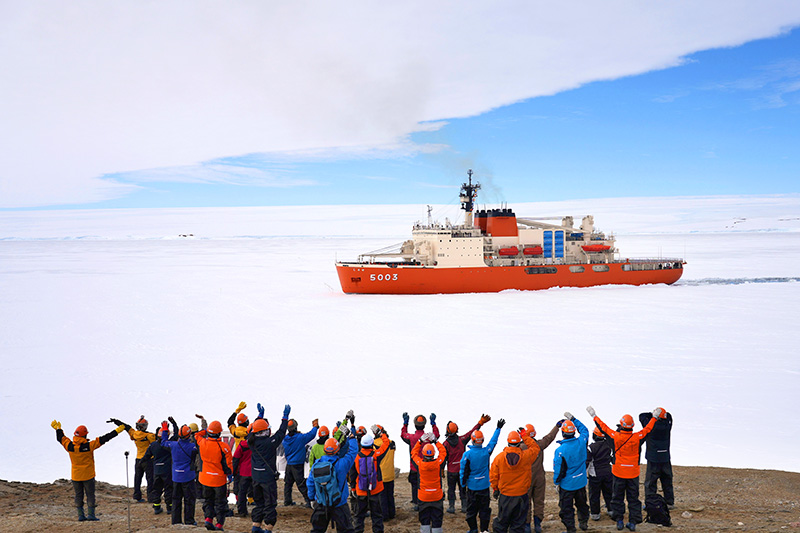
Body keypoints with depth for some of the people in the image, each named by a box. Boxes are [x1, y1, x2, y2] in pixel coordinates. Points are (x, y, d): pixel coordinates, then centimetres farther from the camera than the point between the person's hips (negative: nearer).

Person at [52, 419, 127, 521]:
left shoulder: (69, 446, -9)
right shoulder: (89, 446, -18)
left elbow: (61, 438, 10)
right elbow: (104, 439, -17)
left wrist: (57, 428, 29)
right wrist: (118, 430, -14)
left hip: (75, 476, 3)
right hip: (88, 476, -3)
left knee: (78, 495, 12)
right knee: (90, 494, 6)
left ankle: (80, 515, 11)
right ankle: (91, 514, 4)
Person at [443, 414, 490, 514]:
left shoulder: (446, 444, -12)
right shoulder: (462, 439, -8)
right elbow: (472, 432, -4)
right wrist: (481, 422, 0)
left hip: (451, 471, -2)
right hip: (462, 469, 2)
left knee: (451, 488, 9)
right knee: (462, 488, 13)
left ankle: (451, 507, 10)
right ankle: (464, 506, 16)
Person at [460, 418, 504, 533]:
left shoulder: (467, 454, -14)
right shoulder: (486, 452, -10)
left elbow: (464, 471, -9)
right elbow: (494, 440, 6)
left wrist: (463, 484, 4)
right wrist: (498, 428, 19)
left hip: (472, 486, -2)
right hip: (484, 486, 2)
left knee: (471, 509, 11)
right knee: (484, 509, 11)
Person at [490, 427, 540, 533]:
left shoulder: (499, 457, -8)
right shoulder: (526, 456, -11)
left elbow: (493, 476, 1)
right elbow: (535, 447, 10)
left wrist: (495, 489, 16)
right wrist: (525, 436, 14)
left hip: (505, 496, 1)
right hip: (521, 495, 0)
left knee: (501, 521, 12)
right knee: (518, 523, 8)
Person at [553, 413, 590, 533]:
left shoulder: (560, 450, -25)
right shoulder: (581, 442, -14)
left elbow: (558, 469, -17)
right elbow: (584, 430, 9)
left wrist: (556, 482, -1)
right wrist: (573, 419, 13)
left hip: (567, 484, -5)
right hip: (581, 482, 5)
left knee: (566, 508, 10)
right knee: (582, 504, 25)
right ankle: (584, 523, 42)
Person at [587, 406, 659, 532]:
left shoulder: (615, 437, -16)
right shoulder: (637, 438, -14)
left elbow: (603, 427, -3)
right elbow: (648, 428, 2)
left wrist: (594, 416, 9)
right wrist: (654, 417, 16)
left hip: (619, 473, -1)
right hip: (633, 473, 1)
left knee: (618, 497, 13)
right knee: (633, 498, 11)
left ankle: (619, 521, 16)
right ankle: (633, 523, 12)